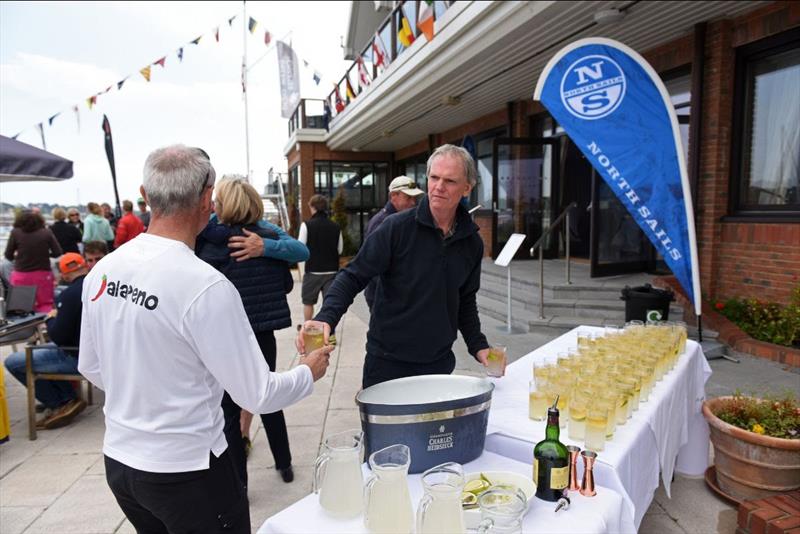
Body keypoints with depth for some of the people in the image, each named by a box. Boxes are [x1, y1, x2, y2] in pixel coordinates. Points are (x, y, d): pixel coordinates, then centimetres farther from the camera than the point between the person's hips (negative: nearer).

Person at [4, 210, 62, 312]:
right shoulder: (47, 232, -2)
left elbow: (8, 255, 1)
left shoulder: (15, 232, -2)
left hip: (21, 276, 0)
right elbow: (57, 252, -2)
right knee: (46, 304, 4)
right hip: (43, 274, 0)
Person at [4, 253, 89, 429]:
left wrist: (51, 319, 0)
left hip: (80, 357, -8)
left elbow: (58, 337, -18)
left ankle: (58, 406, 9)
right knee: (40, 351, 28)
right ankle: (69, 401, 19)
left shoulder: (70, 294, -21)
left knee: (13, 362, 2)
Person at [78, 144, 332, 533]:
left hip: (118, 460, 7)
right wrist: (308, 372, -1)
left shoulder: (102, 271, -5)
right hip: (186, 470, -6)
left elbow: (90, 368, 8)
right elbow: (259, 396, -20)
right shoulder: (206, 286, -26)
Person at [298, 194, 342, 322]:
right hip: (331, 271, 2)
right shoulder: (335, 227, -2)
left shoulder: (307, 225, -10)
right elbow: (340, 250, 5)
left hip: (313, 271, -1)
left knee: (308, 302, 16)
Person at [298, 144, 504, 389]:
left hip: (439, 363, 4)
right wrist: (325, 318, -27)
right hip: (388, 362, -4)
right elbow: (353, 277, -12)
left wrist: (478, 346, 8)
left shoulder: (472, 243, 3)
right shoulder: (396, 227, -12)